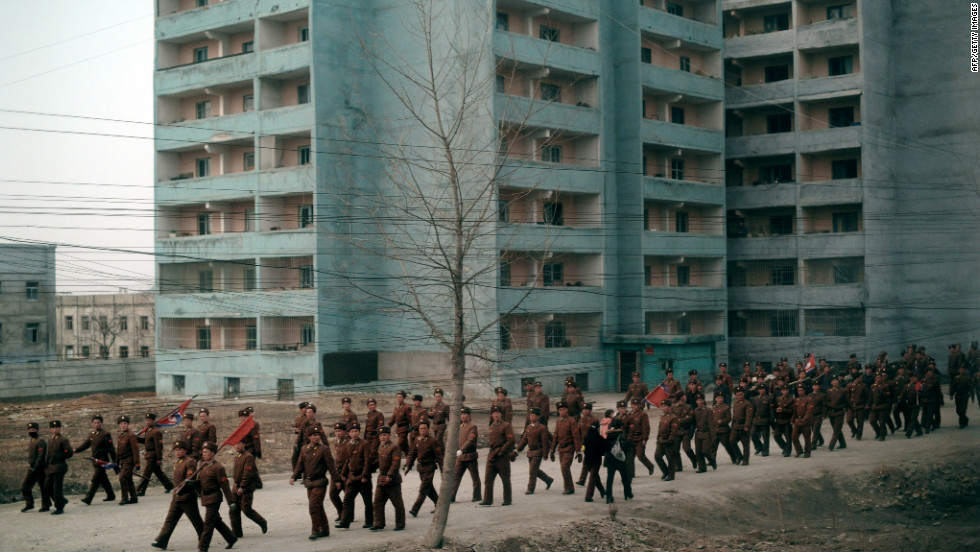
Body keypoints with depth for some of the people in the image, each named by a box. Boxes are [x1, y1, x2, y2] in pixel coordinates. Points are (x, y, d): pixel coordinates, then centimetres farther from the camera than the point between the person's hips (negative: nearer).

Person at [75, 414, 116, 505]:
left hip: (102, 460, -7)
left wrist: (114, 461, -9)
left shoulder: (105, 434, -9)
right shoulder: (91, 434, 11)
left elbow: (111, 449, -9)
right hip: (94, 460, 7)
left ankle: (88, 498, -15)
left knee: (95, 479, -11)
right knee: (103, 479, 14)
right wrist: (76, 450, -1)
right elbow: (86, 444, 15)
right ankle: (110, 495, 26)